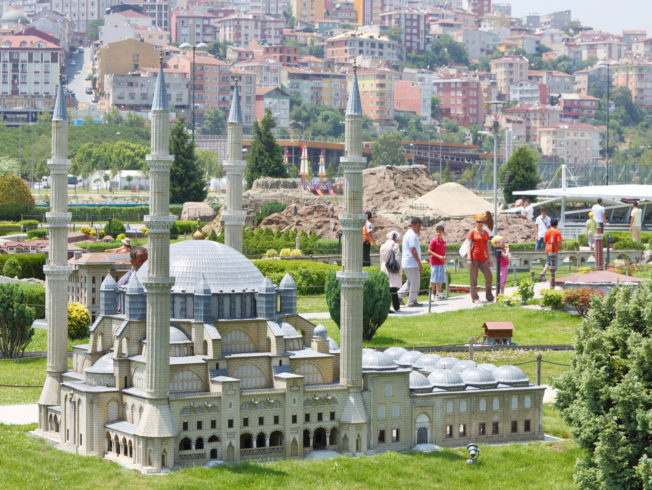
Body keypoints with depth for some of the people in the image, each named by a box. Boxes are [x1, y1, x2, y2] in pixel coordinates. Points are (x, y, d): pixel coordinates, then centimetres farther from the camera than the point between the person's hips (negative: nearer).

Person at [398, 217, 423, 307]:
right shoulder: (412, 235, -15)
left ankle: (399, 295, 11)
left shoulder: (407, 234, 17)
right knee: (414, 283, -2)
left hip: (405, 263, 10)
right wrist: (419, 263, -19)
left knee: (410, 281, 18)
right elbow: (413, 250, -20)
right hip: (412, 263, -10)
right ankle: (412, 301, 2)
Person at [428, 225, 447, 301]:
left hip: (442, 263, 7)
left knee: (440, 279, 11)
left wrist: (444, 256, -1)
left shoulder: (444, 242, 9)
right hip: (434, 263, -7)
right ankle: (431, 294, -3)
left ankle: (439, 294, 18)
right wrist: (438, 256, -19)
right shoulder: (434, 241, -10)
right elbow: (429, 251, -13)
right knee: (433, 280, -7)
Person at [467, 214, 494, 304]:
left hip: (482, 258, 5)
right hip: (474, 257, -5)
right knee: (474, 278, -2)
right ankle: (475, 298, 2)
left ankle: (489, 296, 11)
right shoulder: (472, 232, -1)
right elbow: (469, 246, -6)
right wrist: (469, 258, -14)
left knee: (489, 276, -2)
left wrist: (489, 259, 12)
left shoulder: (485, 233, 13)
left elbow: (487, 247, 16)